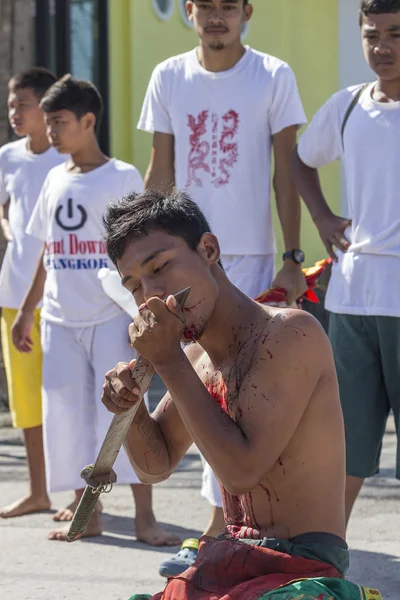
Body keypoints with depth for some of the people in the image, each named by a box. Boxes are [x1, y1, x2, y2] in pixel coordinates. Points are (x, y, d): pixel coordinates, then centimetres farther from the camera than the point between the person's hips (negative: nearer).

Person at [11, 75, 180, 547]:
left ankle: (145, 517, -7)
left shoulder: (122, 178, -3)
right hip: (61, 319, 6)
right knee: (66, 414, 5)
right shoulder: (55, 180, 13)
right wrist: (26, 312, 17)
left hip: (110, 317, -6)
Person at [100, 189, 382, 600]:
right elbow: (155, 467, 23)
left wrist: (168, 362, -17)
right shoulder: (198, 357, 11)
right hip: (227, 563, 8)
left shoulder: (290, 333, -15)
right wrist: (130, 409, 1)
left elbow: (242, 469, -21)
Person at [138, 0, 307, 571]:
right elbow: (160, 172, 11)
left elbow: (286, 174, -2)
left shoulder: (273, 76, -2)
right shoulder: (169, 77, 7)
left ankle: (220, 527, -3)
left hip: (249, 255, -4)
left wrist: (293, 258, -7)